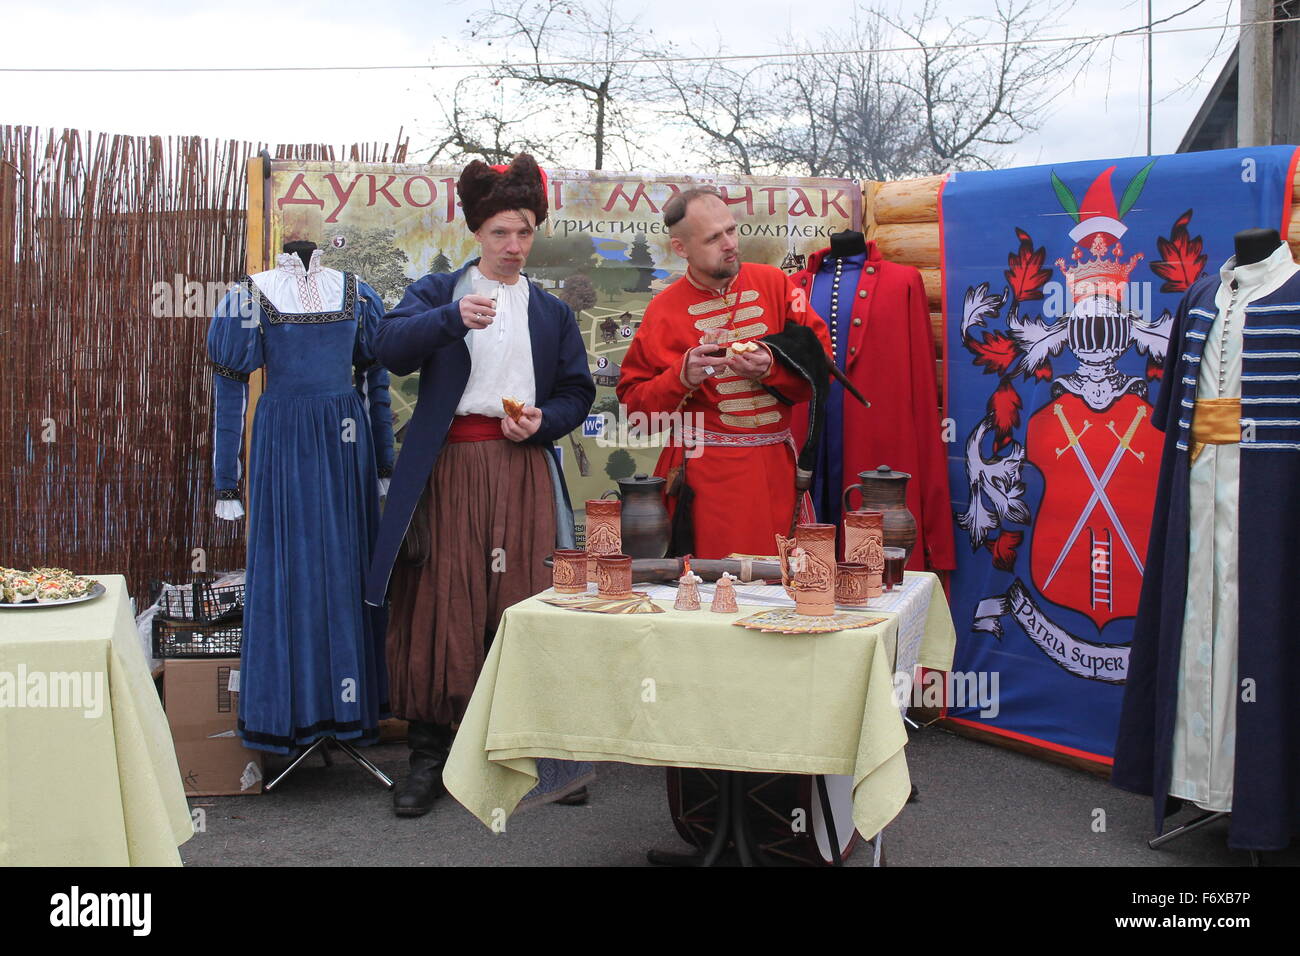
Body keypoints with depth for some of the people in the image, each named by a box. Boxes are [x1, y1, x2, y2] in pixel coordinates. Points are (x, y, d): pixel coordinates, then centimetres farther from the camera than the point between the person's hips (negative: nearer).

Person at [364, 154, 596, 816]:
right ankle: (430, 754, 7)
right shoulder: (437, 292, 9)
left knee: (520, 603, -2)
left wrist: (544, 421, -5)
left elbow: (578, 391, 16)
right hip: (447, 469, -2)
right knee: (439, 605, -3)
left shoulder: (552, 312, 18)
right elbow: (390, 348, -9)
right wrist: (452, 318, -26)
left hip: (523, 470, 2)